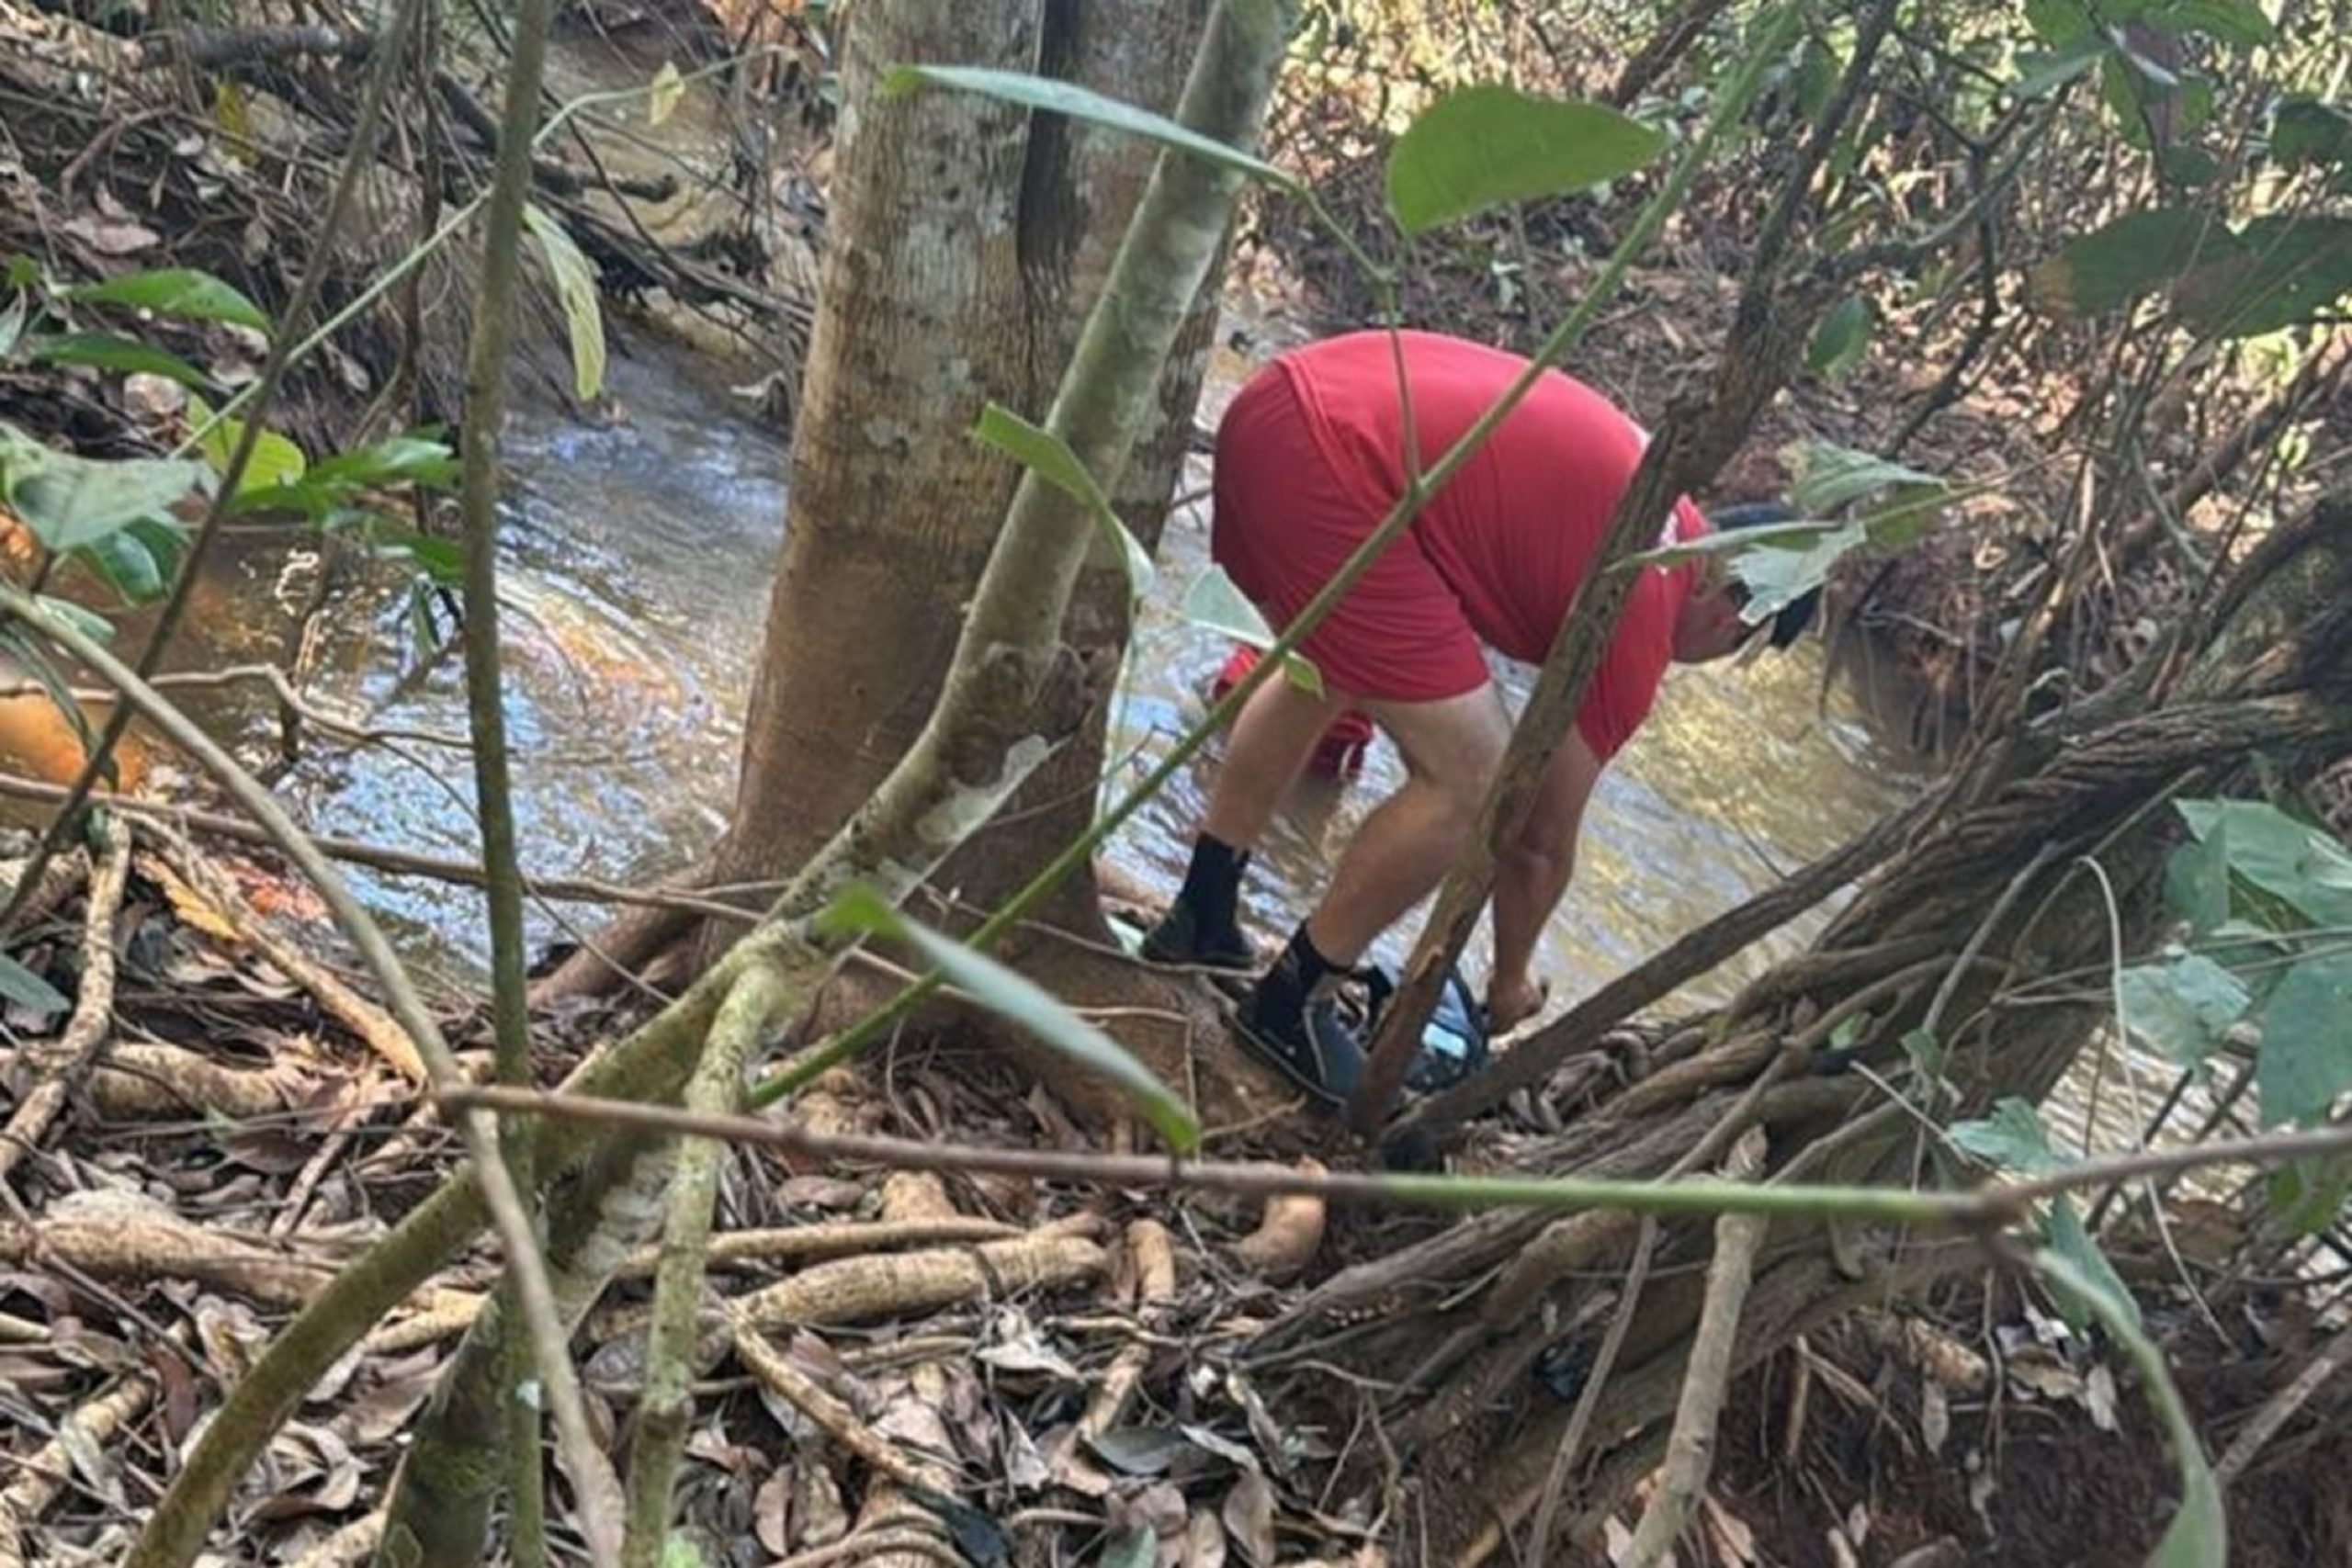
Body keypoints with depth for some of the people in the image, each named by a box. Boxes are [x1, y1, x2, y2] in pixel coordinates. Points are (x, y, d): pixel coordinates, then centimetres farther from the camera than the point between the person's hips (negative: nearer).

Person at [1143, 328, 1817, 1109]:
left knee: (1327, 671, 33)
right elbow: (1543, 836, 11)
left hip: (1279, 403, 10)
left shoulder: (1648, 491, 24)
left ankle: (1199, 919, 39)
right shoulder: (1639, 613, 3)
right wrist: (1511, 981, 28)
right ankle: (1288, 1007, 11)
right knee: (1475, 785, -3)